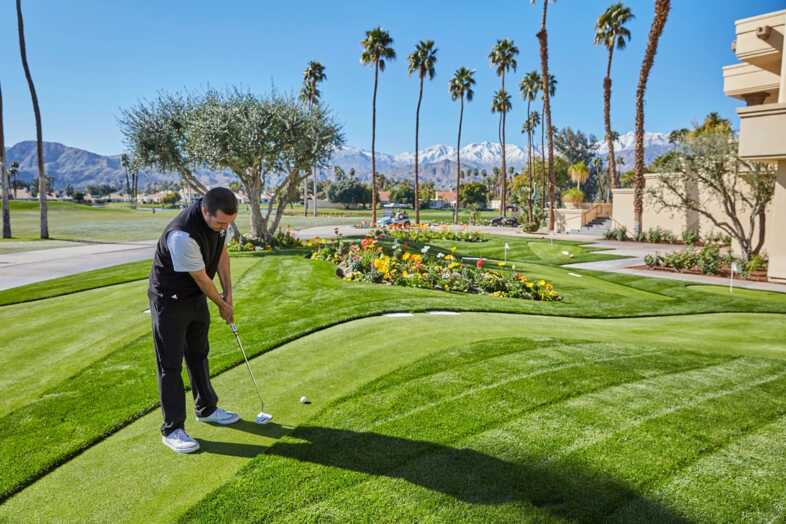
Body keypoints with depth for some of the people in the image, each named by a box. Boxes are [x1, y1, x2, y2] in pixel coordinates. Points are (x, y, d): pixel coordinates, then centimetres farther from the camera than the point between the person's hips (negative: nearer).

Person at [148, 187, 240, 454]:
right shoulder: (183, 236, -36)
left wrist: (228, 293, 1)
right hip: (170, 299, -8)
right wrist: (222, 305, -8)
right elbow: (201, 278, -23)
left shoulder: (219, 217, -11)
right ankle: (172, 429, 8)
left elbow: (221, 253, 4)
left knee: (199, 354, 18)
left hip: (197, 296, 8)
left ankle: (206, 408, 33)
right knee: (170, 364, -1)